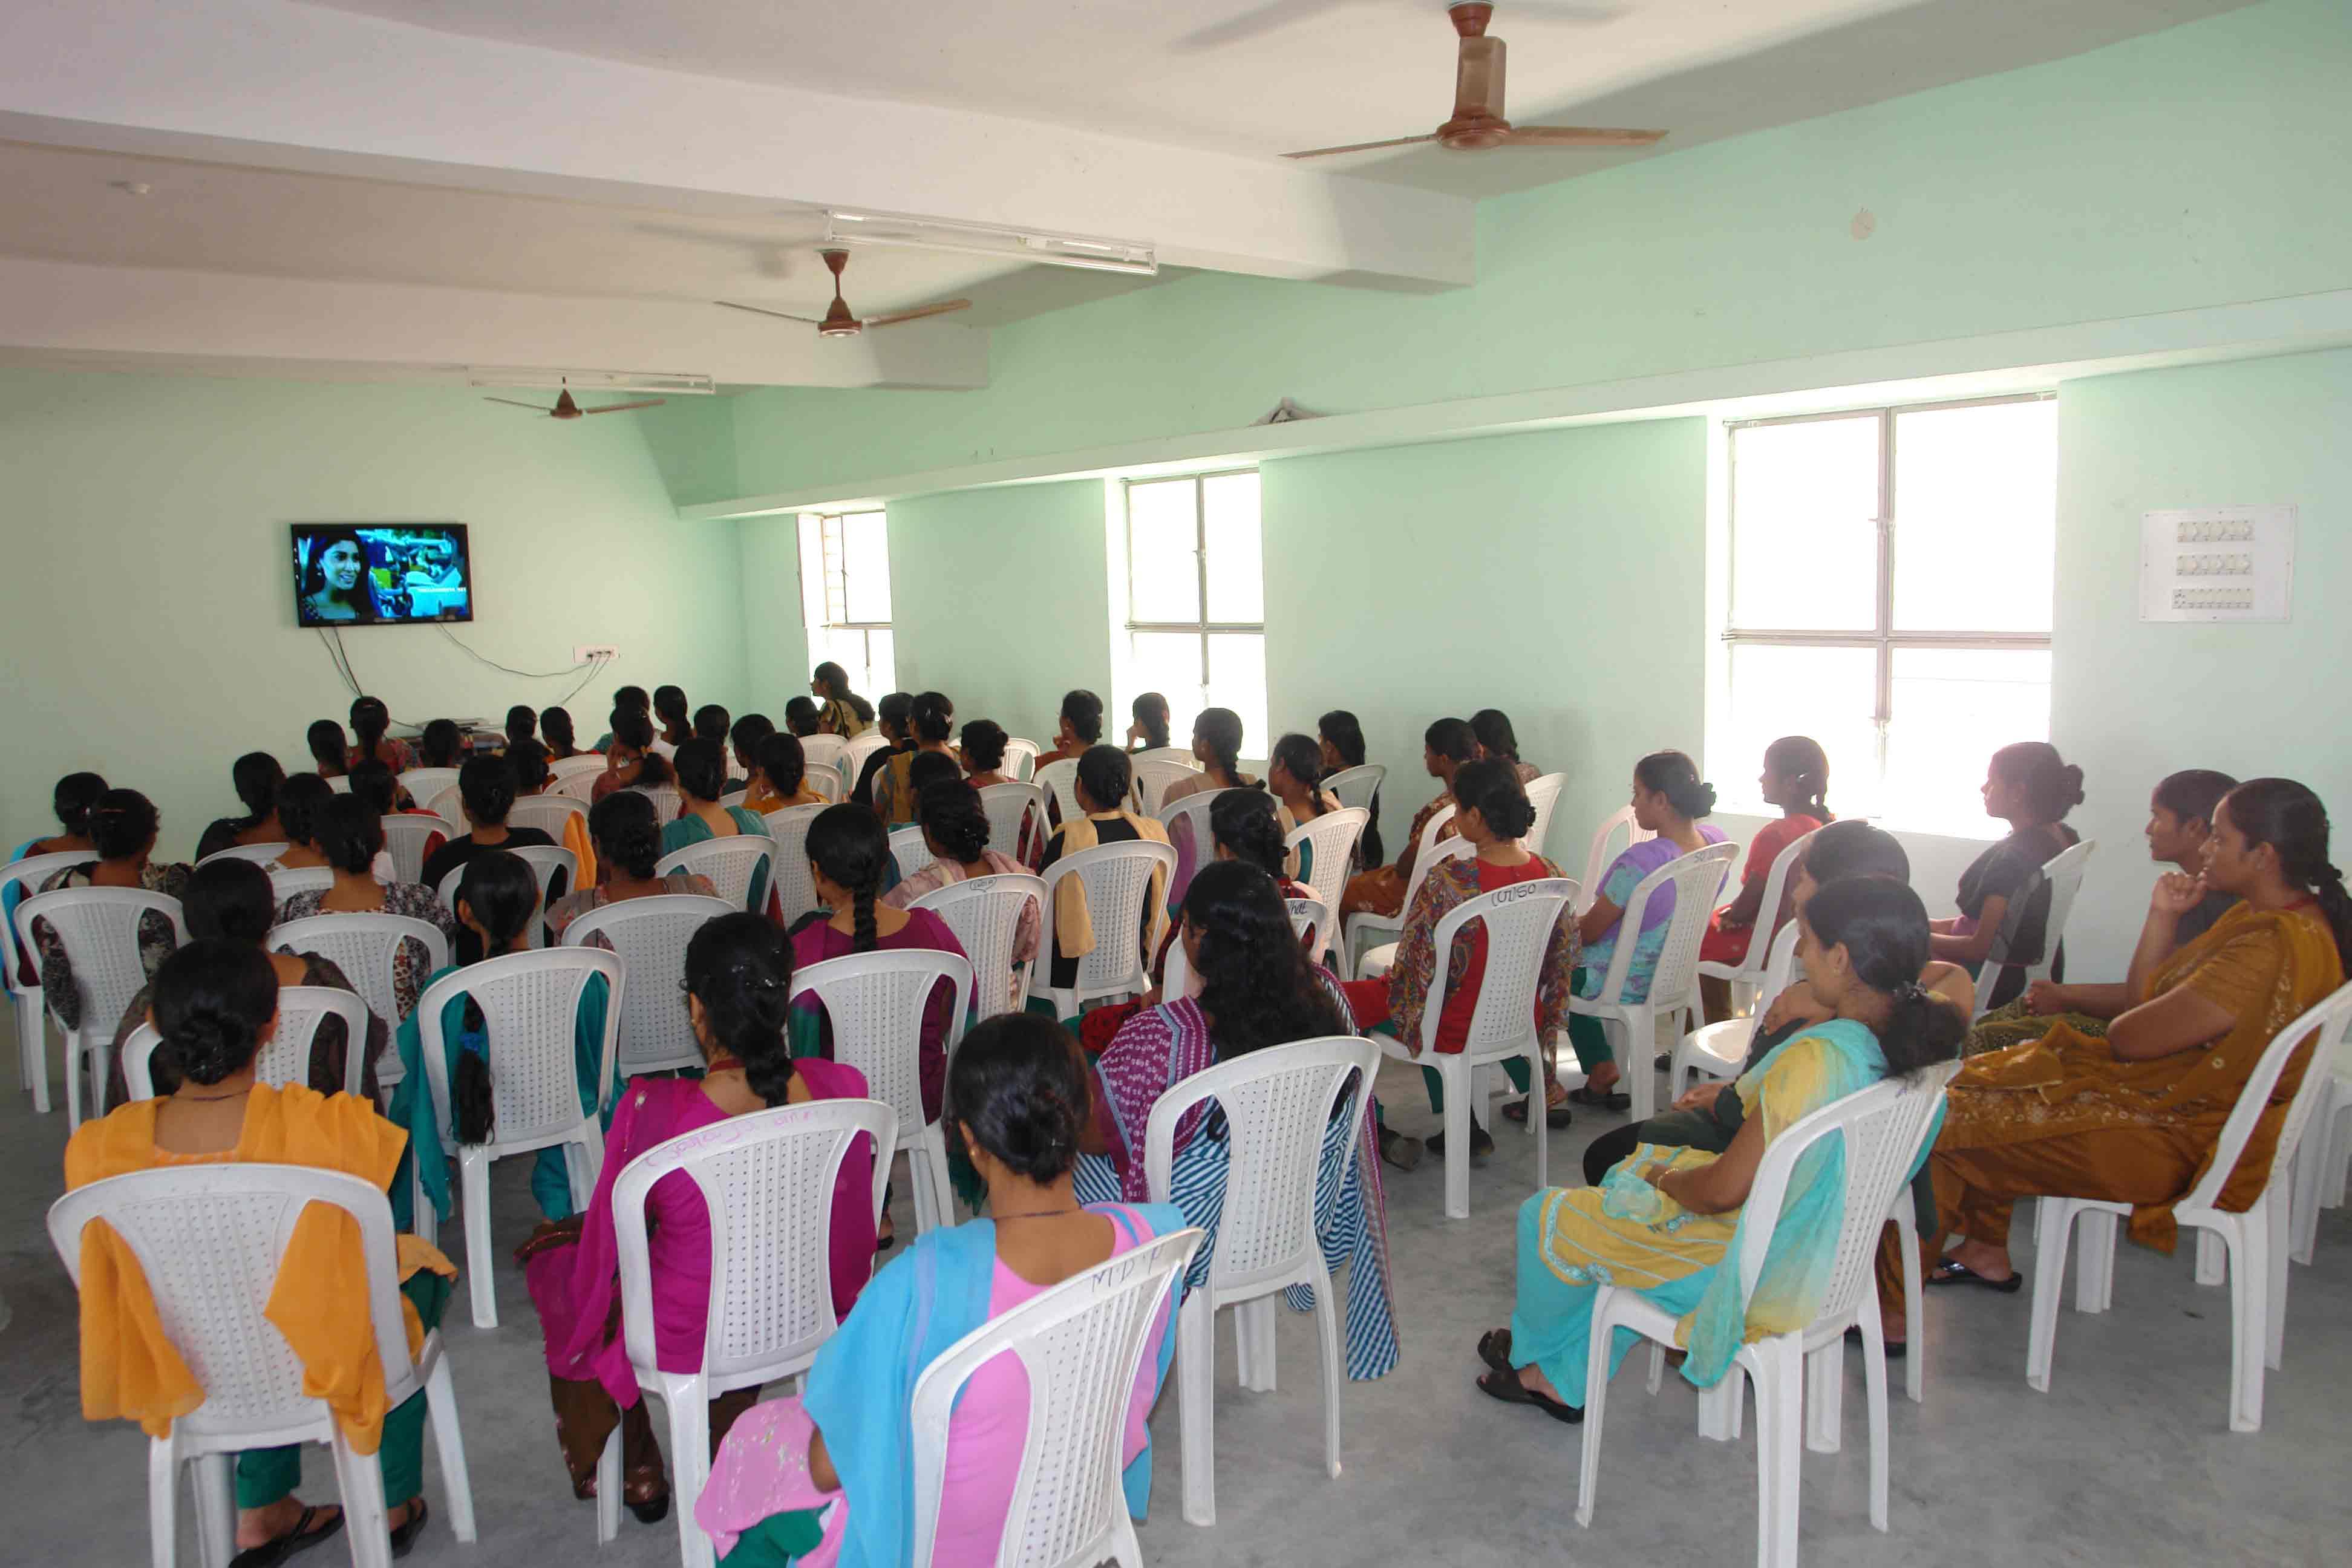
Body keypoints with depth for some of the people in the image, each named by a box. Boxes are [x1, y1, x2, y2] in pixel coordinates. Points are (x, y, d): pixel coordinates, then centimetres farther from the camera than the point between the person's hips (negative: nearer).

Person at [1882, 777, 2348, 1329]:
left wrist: (2119, 1023, -1)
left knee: (1941, 1130, -10)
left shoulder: (2271, 952, -28)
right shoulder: (2273, 917, 6)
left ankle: (1892, 1308, 4)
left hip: (2172, 1138, -11)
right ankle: (1987, 1251, 26)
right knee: (1982, 1079, 22)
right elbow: (2142, 1003, 7)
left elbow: (2130, 1038, -24)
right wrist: (2163, 917, -4)